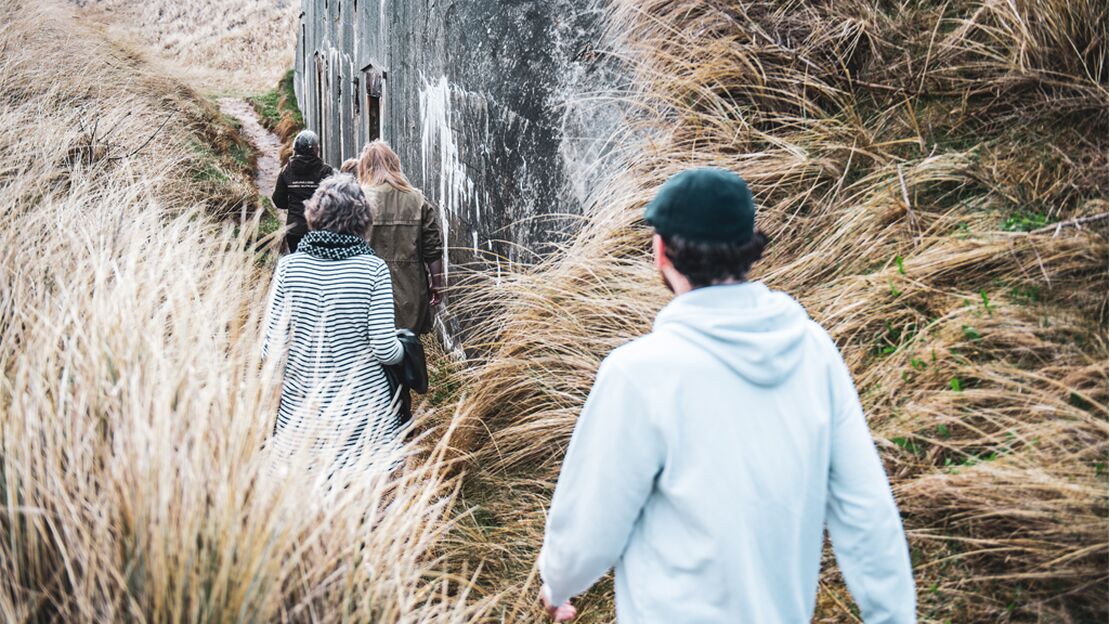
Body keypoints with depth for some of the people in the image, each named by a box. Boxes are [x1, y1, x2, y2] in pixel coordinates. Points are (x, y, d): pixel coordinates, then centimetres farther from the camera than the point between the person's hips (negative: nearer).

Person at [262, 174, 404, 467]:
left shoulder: (289, 266, -5)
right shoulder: (374, 268, -9)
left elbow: (272, 349, -6)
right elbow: (385, 349, -11)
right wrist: (401, 349, 11)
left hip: (300, 418, 2)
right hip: (365, 417, -1)